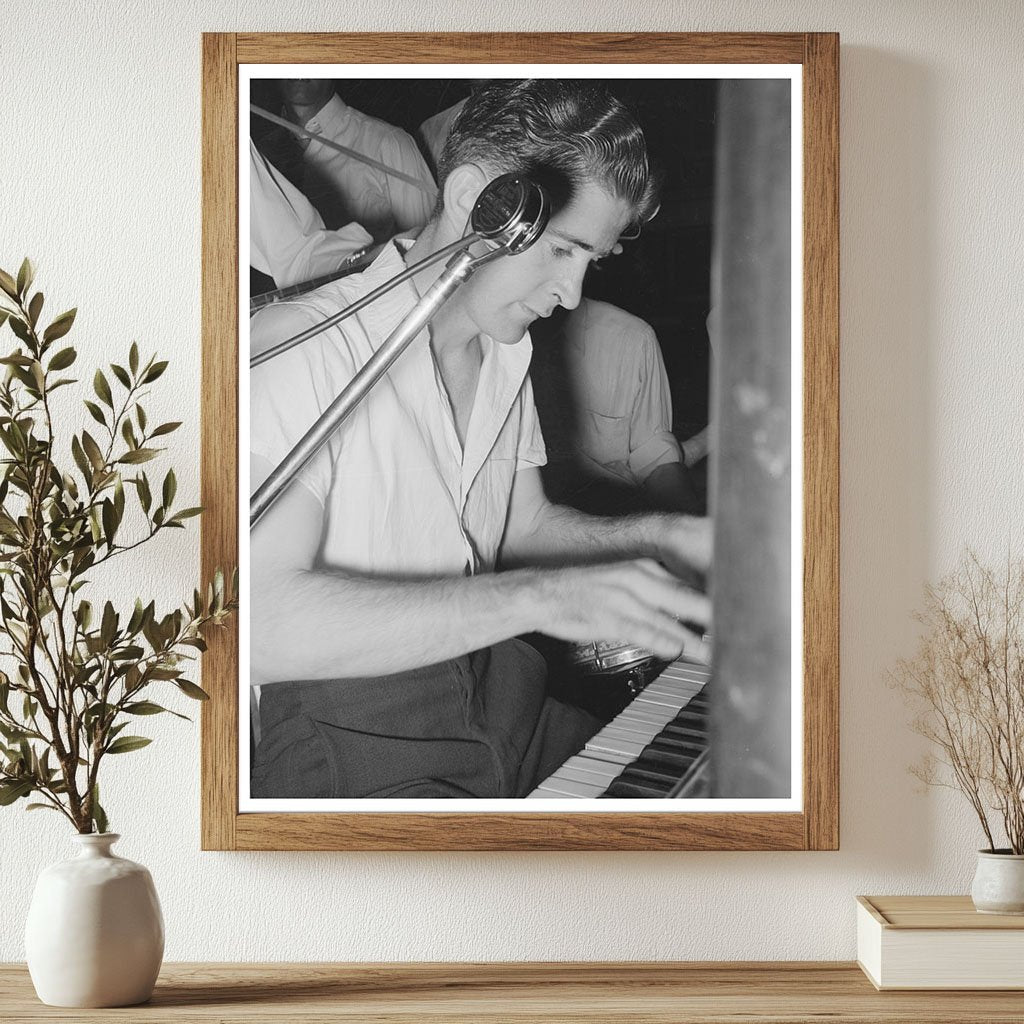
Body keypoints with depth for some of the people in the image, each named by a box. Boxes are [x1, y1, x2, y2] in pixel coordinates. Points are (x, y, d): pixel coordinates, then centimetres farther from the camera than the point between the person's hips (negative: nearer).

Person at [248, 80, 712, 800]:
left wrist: (661, 539, 5)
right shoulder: (300, 346, -16)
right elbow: (261, 620, -28)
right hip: (354, 745, -8)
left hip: (501, 702, 9)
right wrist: (537, 597, -32)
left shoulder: (504, 348, 13)